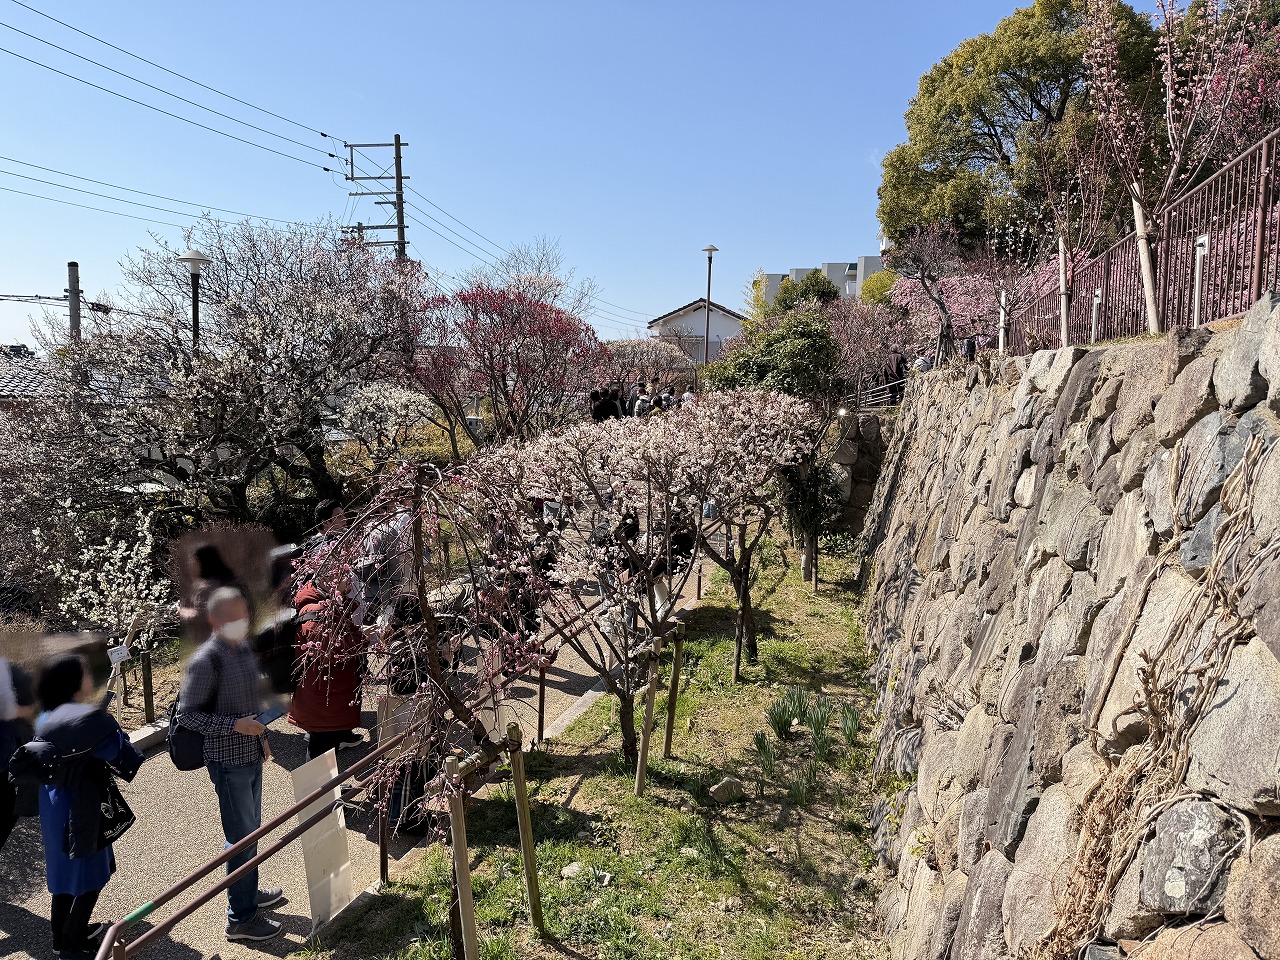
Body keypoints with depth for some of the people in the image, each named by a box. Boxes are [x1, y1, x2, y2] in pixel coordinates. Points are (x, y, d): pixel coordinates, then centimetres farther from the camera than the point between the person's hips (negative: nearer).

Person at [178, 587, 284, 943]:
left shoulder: (245, 649, 4)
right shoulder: (206, 661, -21)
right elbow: (186, 714, -17)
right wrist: (235, 725, -24)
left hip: (252, 757, 8)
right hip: (229, 763, -8)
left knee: (252, 831, 22)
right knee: (242, 838, 2)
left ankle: (249, 891, 40)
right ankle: (240, 918, 16)